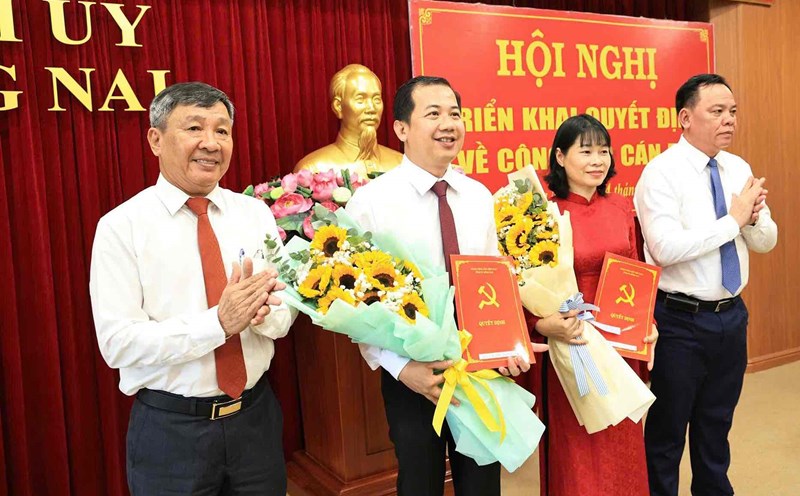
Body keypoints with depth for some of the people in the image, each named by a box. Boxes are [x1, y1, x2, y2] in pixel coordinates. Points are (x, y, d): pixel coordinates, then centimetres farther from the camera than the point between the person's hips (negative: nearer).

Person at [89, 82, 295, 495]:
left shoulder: (255, 213, 1)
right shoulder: (121, 227, -9)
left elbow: (286, 311, 0)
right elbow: (119, 343, -15)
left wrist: (263, 311, -22)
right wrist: (218, 322, -26)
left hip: (256, 416, 4)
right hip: (170, 429, -3)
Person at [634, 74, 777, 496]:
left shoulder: (739, 169, 7)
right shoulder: (662, 172, -14)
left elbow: (767, 242, 9)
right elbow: (666, 247, -26)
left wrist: (754, 216, -12)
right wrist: (733, 219, -19)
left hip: (732, 315, 7)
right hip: (680, 320, -6)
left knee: (717, 423, 22)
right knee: (667, 428, 8)